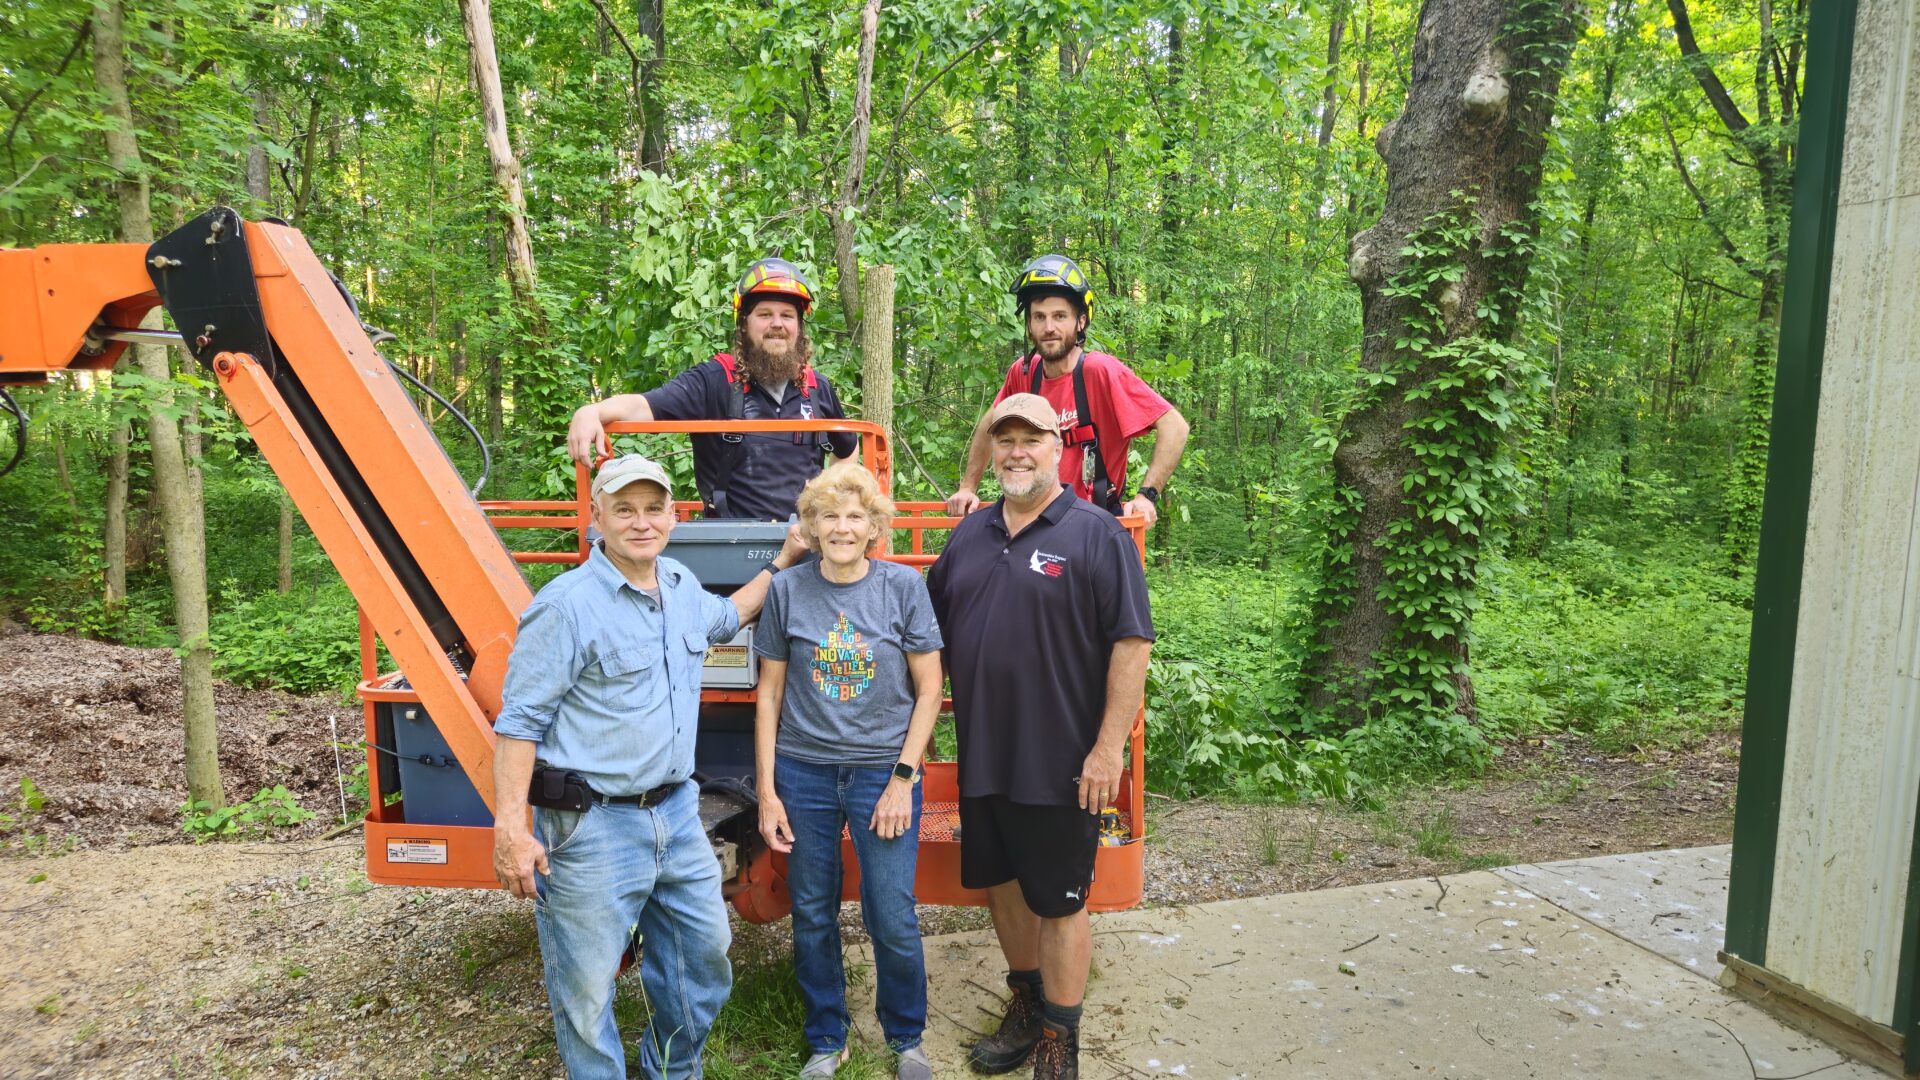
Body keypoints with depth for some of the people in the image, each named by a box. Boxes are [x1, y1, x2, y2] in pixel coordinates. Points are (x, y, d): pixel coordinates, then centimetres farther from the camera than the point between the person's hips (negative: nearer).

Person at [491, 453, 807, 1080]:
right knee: (587, 988, 7)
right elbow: (519, 723, -15)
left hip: (677, 811, 8)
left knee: (704, 954, 20)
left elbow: (723, 620, 30)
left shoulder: (681, 586, 6)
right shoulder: (568, 605, -16)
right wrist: (510, 829, -20)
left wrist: (781, 564, 24)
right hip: (593, 826, -7)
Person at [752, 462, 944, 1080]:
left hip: (884, 773, -1)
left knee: (892, 920, 0)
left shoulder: (903, 586, -4)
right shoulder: (787, 591, 0)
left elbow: (928, 691, -1)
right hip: (804, 774, 2)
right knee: (812, 917, 11)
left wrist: (903, 779, -7)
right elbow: (769, 695, 5)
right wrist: (766, 790, 2)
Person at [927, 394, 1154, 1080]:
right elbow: (932, 627, 18)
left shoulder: (1095, 533, -10)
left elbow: (1132, 643, -14)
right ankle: (1026, 1004, 40)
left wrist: (1109, 746, -18)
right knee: (1001, 885, 18)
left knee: (1059, 901, 6)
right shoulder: (970, 534, 9)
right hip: (981, 755, 6)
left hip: (1061, 764, -6)